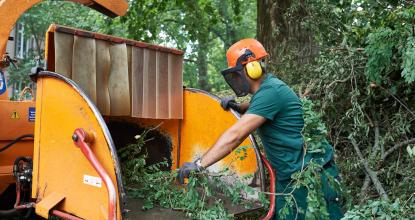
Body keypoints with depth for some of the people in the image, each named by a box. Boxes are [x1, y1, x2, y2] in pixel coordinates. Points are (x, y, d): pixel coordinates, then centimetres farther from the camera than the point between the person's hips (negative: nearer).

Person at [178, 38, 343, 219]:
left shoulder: (270, 92, -22)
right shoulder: (266, 88, 7)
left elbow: (234, 136, -27)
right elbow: (256, 109, 31)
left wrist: (199, 164, -25)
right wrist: (236, 107, 10)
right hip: (288, 177, 9)